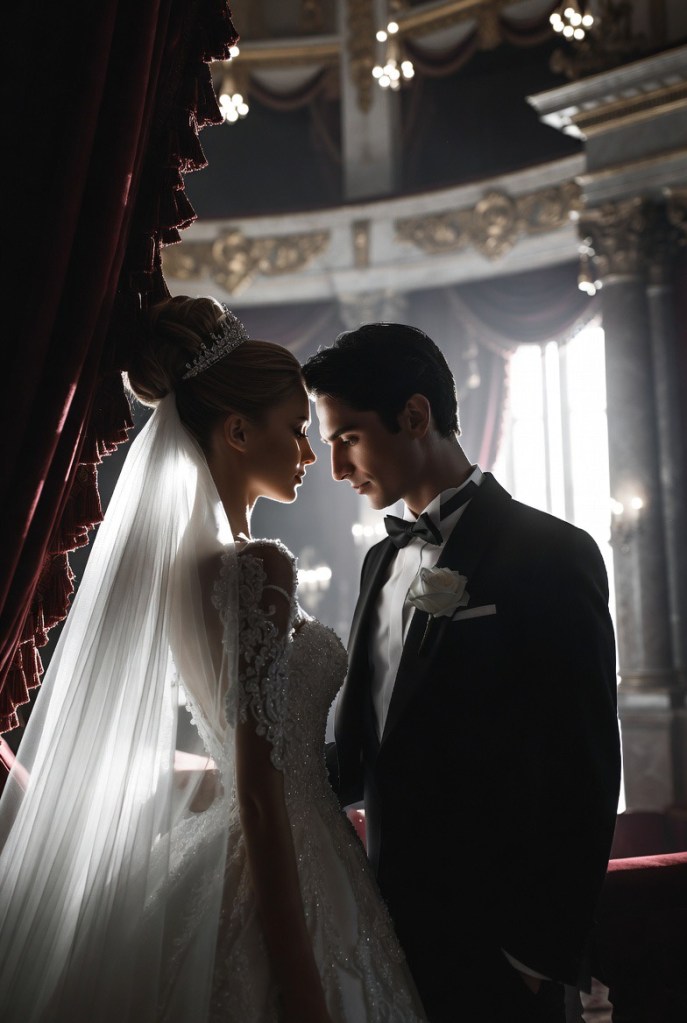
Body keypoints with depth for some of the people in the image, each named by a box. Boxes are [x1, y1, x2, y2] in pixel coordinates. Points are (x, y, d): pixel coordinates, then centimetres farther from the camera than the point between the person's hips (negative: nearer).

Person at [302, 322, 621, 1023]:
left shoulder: (551, 554, -11)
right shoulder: (383, 561, 12)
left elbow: (581, 777, -13)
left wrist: (539, 955, -14)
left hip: (490, 944, -6)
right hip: (393, 919, 7)